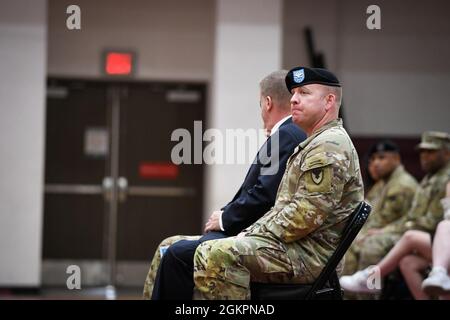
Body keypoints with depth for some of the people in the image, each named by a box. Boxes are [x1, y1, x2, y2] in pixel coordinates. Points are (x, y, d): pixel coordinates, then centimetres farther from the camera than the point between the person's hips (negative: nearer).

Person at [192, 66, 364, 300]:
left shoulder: (330, 146, -12)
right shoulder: (313, 144, 24)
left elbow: (306, 214, -21)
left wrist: (259, 235, -12)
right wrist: (250, 234, 12)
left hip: (309, 255, -11)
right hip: (300, 249, 11)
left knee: (218, 255, -27)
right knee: (207, 253, 10)